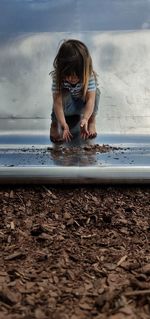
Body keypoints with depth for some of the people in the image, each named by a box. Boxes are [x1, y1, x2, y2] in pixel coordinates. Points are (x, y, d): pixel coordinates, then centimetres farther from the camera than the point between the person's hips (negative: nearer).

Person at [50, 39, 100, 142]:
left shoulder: (89, 75, -31)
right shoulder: (57, 77, -32)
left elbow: (90, 99, -37)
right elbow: (57, 102, -37)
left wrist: (85, 119, -53)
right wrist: (63, 125, -48)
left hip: (83, 105, 1)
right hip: (67, 106, 0)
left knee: (95, 91, -28)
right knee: (64, 94, -34)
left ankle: (92, 120, -7)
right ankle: (54, 123, -14)